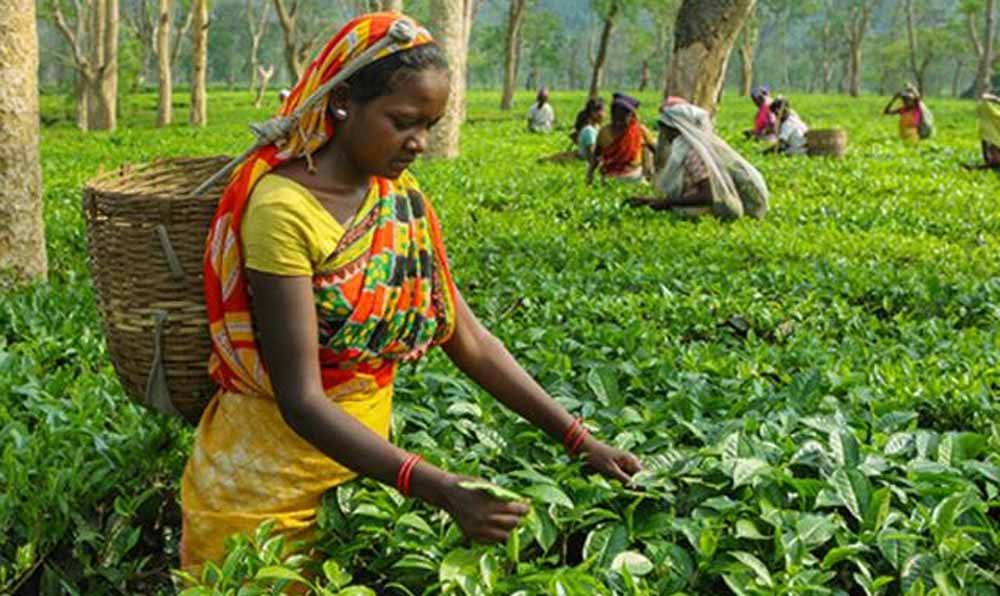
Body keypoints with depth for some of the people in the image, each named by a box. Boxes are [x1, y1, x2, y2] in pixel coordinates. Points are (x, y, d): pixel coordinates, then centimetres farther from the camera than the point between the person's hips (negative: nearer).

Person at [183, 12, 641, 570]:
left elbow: (469, 339, -1)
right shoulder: (285, 208, -24)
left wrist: (579, 438, -7)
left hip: (361, 468, 6)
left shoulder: (402, 198, -2)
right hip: (265, 485, -6)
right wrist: (439, 489, -34)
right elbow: (302, 400, -26)